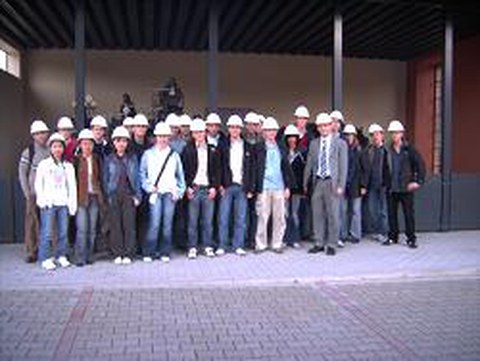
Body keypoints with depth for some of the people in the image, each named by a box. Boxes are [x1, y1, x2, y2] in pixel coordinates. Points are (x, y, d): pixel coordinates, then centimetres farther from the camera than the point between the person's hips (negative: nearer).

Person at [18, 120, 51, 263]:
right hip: (34, 193, -2)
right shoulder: (28, 152, 2)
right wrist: (27, 192, -4)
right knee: (31, 222, -2)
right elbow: (22, 173, 2)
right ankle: (31, 252, 6)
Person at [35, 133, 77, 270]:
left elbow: (72, 186, 12)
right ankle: (45, 259, 1)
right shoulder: (44, 164, 6)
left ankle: (62, 256, 14)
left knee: (63, 232, 2)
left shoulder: (68, 166, 13)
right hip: (48, 203, -2)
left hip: (63, 203, 3)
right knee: (47, 232, -6)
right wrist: (42, 200, -7)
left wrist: (72, 203, 5)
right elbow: (38, 184, 4)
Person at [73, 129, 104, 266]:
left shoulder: (96, 159, 10)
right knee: (82, 229, -7)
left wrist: (101, 196, 7)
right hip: (81, 197, -4)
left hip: (94, 197, 4)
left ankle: (89, 256, 16)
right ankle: (80, 258, 0)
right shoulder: (76, 160, -2)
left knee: (92, 229, 7)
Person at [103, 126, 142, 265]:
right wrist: (107, 196, -2)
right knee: (115, 226, 2)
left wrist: (137, 195, 0)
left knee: (129, 225, -2)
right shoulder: (109, 160, 7)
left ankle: (128, 254, 5)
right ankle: (117, 254, 10)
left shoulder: (132, 159, 8)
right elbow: (105, 179, 7)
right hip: (114, 196, 0)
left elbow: (137, 178, 8)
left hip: (129, 195, 0)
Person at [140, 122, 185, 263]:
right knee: (154, 223, -9)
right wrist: (149, 187, -3)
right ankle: (148, 253, 0)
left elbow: (180, 175, 15)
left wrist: (179, 191, 6)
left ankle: (165, 253, 9)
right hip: (155, 193, -2)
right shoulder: (148, 154, 9)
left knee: (168, 223, 1)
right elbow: (142, 173, 8)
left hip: (170, 192, 2)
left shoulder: (174, 155, 13)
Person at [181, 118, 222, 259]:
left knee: (208, 221, 5)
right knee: (192, 221, 1)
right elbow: (183, 170, 2)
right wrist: (187, 187, -7)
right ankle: (192, 248, 10)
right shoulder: (188, 150, 3)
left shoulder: (213, 150, 9)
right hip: (193, 189, -2)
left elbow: (217, 170, 10)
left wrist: (214, 187, 1)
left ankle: (208, 246, 15)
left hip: (208, 189, 2)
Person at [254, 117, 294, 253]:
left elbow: (286, 169, 14)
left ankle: (277, 243, 14)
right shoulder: (259, 148, 3)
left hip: (279, 187, 3)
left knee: (279, 218, 4)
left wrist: (288, 186, 7)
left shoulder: (281, 149, 13)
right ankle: (261, 244, 8)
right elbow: (255, 169, 0)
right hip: (264, 187, -3)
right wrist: (257, 187, -6)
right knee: (262, 217, -2)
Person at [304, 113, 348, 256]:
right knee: (317, 214, 6)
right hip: (317, 182, 3)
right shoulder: (314, 144, 13)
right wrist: (306, 183, 10)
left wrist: (340, 185, -9)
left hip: (332, 182, -3)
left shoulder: (340, 143, 3)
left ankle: (331, 245, 7)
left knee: (333, 215, -2)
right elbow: (309, 165, 15)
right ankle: (319, 243, 15)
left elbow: (343, 166, -1)